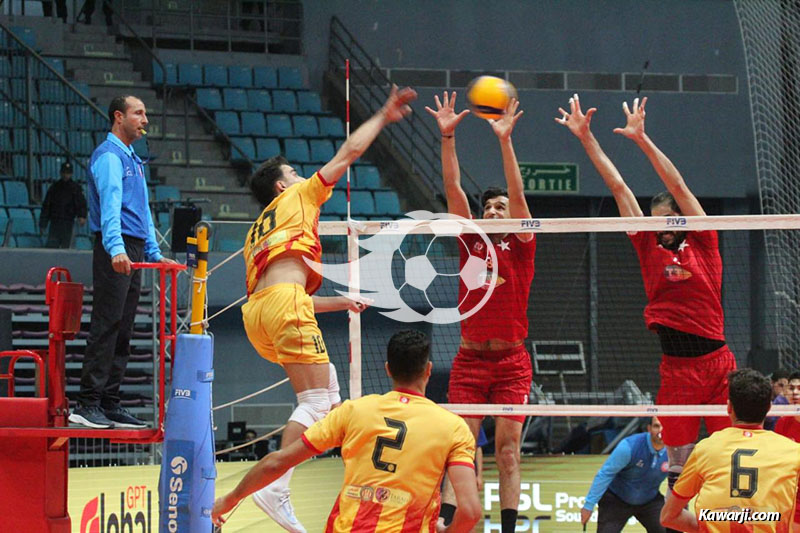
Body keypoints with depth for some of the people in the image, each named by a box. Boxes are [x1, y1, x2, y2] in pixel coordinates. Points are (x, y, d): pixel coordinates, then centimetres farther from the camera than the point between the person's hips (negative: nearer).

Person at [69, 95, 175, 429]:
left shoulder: (133, 160, 22)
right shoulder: (108, 155, -9)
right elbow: (110, 204, -23)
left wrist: (155, 254, 23)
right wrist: (116, 248, -35)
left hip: (134, 253, 9)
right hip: (116, 253, -9)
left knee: (123, 332, 8)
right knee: (105, 328, -12)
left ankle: (109, 404, 10)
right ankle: (87, 405, -13)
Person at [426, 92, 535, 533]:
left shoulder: (520, 246, 3)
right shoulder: (471, 243, 8)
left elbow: (518, 194, -10)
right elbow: (453, 190, 2)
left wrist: (505, 140, -20)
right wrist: (447, 136, -7)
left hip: (511, 361, -2)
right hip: (469, 359, 2)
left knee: (508, 450, -2)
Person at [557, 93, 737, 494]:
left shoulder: (703, 243, 3)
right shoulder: (649, 246, 10)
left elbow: (677, 185, -4)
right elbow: (617, 186, 9)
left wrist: (643, 140, -10)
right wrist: (586, 138, 10)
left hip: (716, 361, -2)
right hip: (676, 367, 2)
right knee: (678, 464, 1)